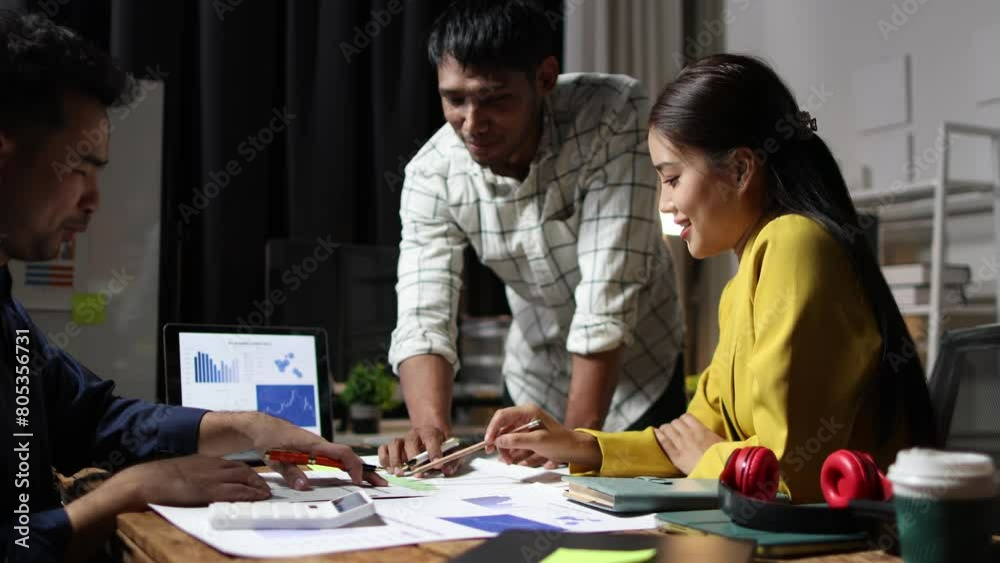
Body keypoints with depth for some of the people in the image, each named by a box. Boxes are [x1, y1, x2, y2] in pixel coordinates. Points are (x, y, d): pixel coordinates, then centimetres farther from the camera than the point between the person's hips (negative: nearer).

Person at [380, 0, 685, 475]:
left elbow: (608, 297, -31)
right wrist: (430, 425, -41)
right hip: (534, 382, 3)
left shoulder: (615, 116, -28)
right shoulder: (431, 175, -17)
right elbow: (424, 318, -23)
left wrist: (577, 439, -33)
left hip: (635, 376, -2)